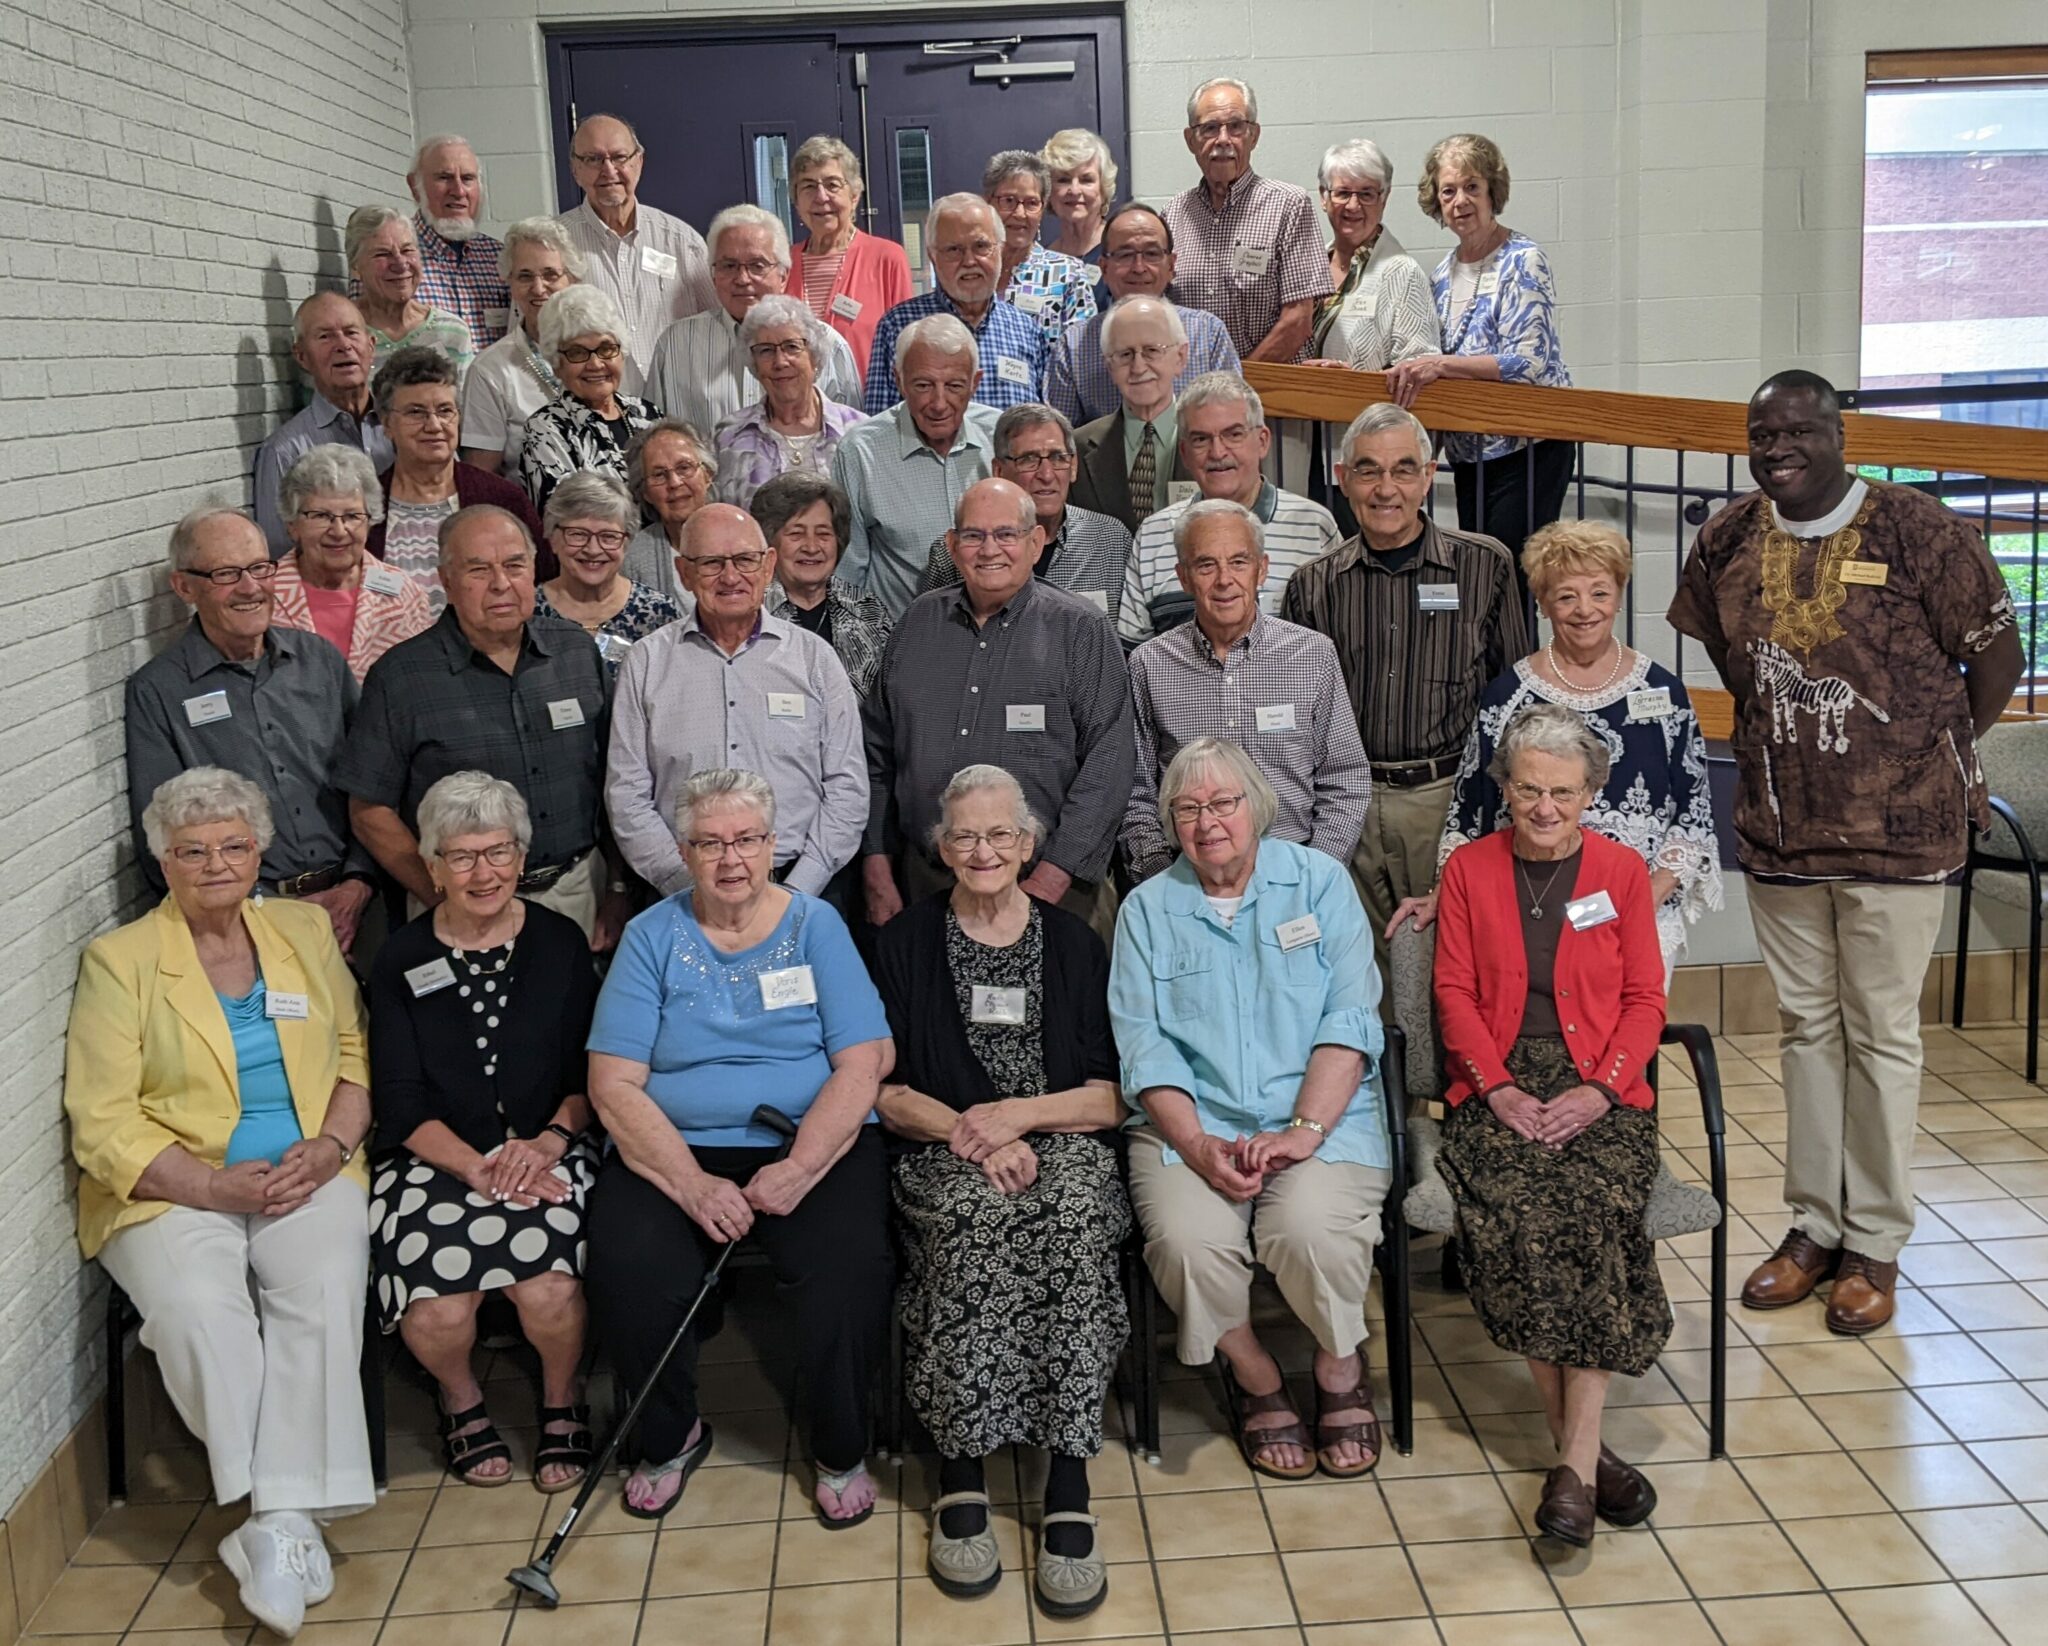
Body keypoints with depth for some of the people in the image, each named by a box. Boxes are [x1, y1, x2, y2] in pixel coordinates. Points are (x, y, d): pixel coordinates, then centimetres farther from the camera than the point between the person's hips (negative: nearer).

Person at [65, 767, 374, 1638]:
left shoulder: (304, 931, 14)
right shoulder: (118, 960, 2)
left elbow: (354, 1051, 15)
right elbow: (101, 1120, -4)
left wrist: (331, 1146, -5)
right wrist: (215, 1185, -16)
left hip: (305, 1175, 2)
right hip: (171, 1190, -2)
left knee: (326, 1285, -29)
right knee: (196, 1304, -32)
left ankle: (279, 1520, -28)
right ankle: (286, 1518, -22)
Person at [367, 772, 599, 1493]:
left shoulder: (561, 944, 7)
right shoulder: (401, 960, 5)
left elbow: (590, 1076, 6)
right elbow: (401, 1102, 0)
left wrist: (545, 1143, -13)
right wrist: (476, 1167, -16)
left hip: (545, 1153, 0)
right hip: (434, 1158, 0)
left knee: (549, 1292, -29)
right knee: (436, 1312, -26)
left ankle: (562, 1400, 6)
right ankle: (462, 1401, 10)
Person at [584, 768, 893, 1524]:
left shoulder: (815, 925, 6)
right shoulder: (653, 936, 6)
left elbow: (861, 1066, -3)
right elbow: (614, 1084, -3)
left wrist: (799, 1167, -19)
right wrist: (695, 1185, -17)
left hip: (812, 1146, 0)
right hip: (676, 1151, 1)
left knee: (848, 1265, -28)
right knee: (625, 1273, -26)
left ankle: (841, 1453, -1)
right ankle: (672, 1437, 5)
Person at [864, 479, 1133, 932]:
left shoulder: (1080, 630, -1)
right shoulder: (919, 621, 11)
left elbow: (1106, 764, -9)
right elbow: (878, 752, 13)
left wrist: (1048, 883, -15)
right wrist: (878, 877, 7)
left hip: (1045, 883, -3)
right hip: (924, 881, 3)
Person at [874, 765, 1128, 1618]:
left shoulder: (1072, 942, 14)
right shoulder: (904, 942, 12)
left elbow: (1109, 1098, 8)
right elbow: (885, 1091, 6)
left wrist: (1019, 1114, -9)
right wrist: (964, 1131, -12)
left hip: (1061, 1144, 1)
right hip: (943, 1153, -1)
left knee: (1076, 1222, -34)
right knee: (973, 1224, -35)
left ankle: (1068, 1490, -30)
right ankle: (961, 1474, -24)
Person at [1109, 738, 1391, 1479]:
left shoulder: (1319, 882, 8)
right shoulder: (1147, 908, 12)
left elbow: (1351, 1019, -2)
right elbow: (1143, 1044, 1)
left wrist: (1304, 1131, -15)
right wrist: (1198, 1147, -15)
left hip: (1323, 1117, -1)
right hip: (1192, 1120, 1)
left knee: (1313, 1227, -31)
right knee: (1189, 1239, -28)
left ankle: (1341, 1366, 3)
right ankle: (1254, 1376, 3)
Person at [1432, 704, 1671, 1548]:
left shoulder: (1622, 871, 10)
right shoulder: (1469, 868, 11)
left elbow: (1644, 1000, 7)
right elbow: (1455, 993, 6)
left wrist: (1599, 1090, -9)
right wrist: (1499, 1088, -9)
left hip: (1599, 1090, 0)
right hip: (1500, 1086, 0)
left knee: (1590, 1209, -30)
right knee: (1515, 1210, -30)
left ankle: (1575, 1462, -28)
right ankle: (1583, 1450, -20)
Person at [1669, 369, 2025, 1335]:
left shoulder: (1916, 531, -11)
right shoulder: (1728, 542, 3)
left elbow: (1998, 656, -4)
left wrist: (1934, 757, 4)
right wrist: (1782, 741, 12)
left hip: (1896, 832, -4)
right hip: (1778, 829, 4)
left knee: (1882, 1034, 4)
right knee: (1805, 1027, 13)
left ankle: (1876, 1243, 16)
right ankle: (1814, 1225, 25)